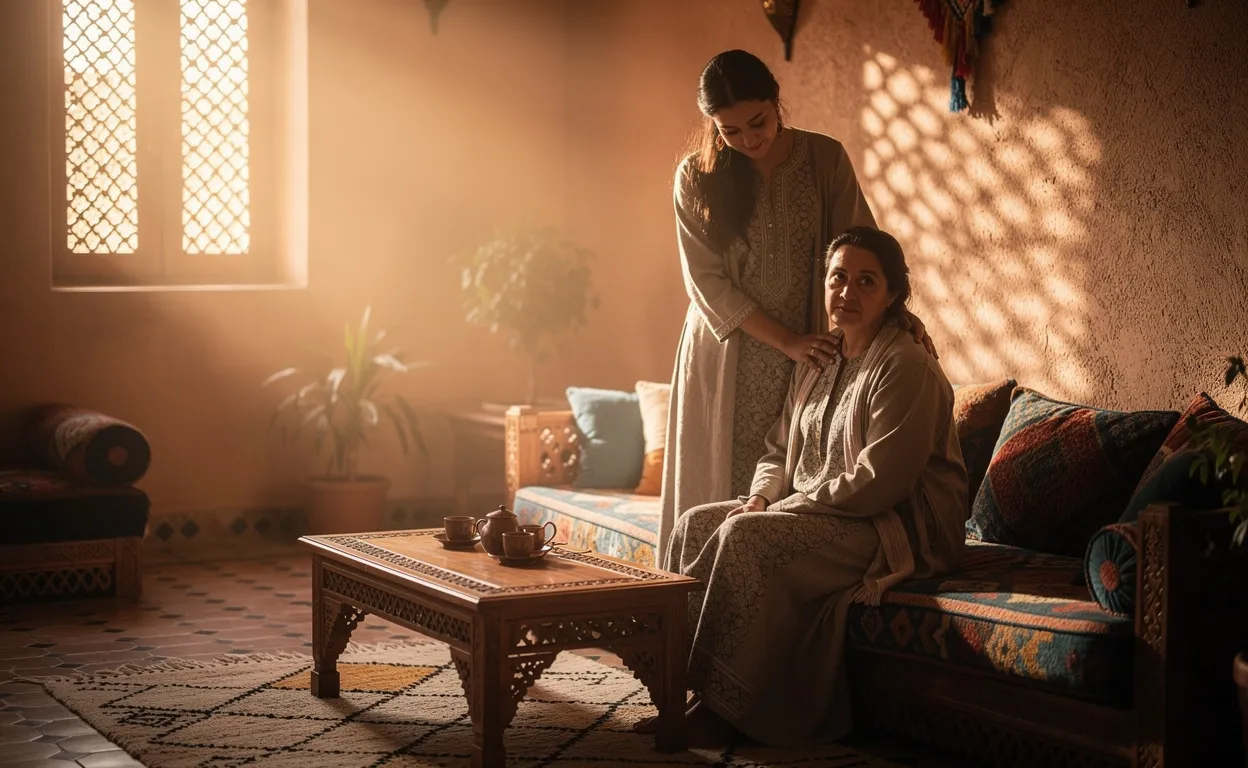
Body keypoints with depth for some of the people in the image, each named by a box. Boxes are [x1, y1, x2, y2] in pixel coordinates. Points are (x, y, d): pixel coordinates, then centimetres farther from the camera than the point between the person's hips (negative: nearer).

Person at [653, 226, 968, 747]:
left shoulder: (906, 367, -14)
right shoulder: (817, 363, 13)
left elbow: (877, 481, -22)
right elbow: (779, 450, 18)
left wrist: (785, 508, -18)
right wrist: (760, 499, -4)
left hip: (897, 528, -9)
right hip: (815, 513, 9)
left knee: (744, 538, -28)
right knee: (696, 523, -6)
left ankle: (724, 709, -21)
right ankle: (695, 690, -10)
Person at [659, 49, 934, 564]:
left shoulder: (823, 158, 1)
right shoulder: (697, 178, -2)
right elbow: (706, 282, -6)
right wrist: (786, 341, -15)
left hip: (806, 354, 1)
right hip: (727, 361, 0)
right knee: (719, 496, -2)